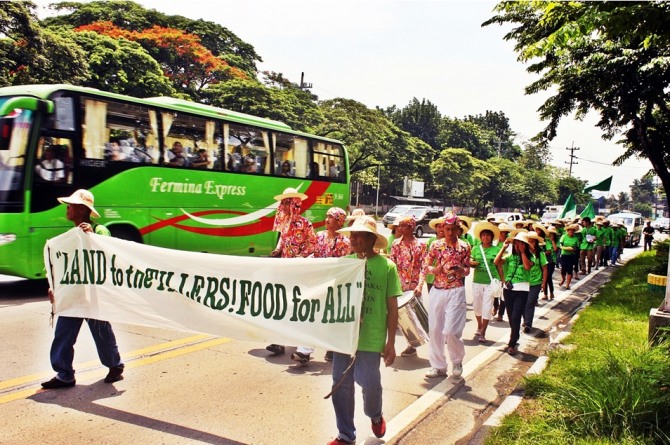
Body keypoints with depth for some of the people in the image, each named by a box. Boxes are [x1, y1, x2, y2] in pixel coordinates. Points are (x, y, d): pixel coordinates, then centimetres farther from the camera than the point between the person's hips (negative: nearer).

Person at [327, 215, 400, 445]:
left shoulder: (387, 266, -6)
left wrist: (390, 342, -3)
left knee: (369, 382, 1)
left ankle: (375, 415, 36)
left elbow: (392, 307, -2)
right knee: (341, 383, 7)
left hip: (370, 337, -3)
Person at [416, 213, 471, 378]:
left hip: (455, 291, -3)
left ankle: (457, 362, 18)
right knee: (434, 330, 5)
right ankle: (438, 366, 19)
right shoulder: (436, 245, 4)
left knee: (451, 330, -9)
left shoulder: (464, 247, 0)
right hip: (437, 290, 3)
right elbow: (425, 266, 6)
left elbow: (467, 271, 3)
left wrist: (460, 270, -18)